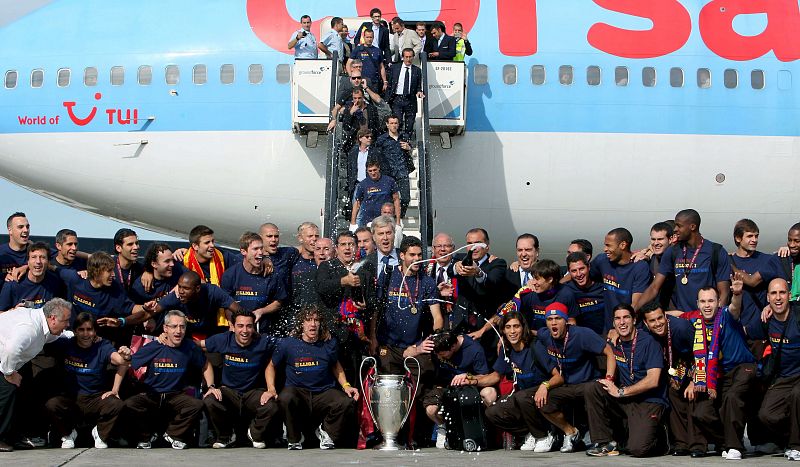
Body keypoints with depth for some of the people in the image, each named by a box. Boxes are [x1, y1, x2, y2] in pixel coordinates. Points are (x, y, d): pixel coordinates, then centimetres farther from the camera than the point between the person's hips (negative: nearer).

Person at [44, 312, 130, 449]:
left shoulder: (102, 346, -3)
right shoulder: (65, 345, 0)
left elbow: (118, 359, -18)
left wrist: (125, 358, -39)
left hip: (96, 398, -1)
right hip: (70, 398, 1)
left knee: (118, 405, -30)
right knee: (52, 405, -31)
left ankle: (100, 433, 4)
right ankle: (67, 434, 4)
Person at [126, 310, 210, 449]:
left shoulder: (190, 347, -1)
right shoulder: (152, 348, -8)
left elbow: (205, 366, 16)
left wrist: (211, 387, 3)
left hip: (176, 396, 1)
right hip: (150, 395, -1)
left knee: (197, 405, -28)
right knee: (130, 404, -31)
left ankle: (173, 434, 0)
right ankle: (146, 437, -1)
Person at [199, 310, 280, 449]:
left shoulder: (264, 343, -12)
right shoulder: (223, 340, -9)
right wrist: (211, 386, -8)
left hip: (254, 392, -1)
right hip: (229, 390, 1)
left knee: (272, 408, -31)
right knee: (209, 401, -32)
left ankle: (255, 434, 5)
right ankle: (226, 436, -1)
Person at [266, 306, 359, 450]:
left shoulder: (329, 344, 4)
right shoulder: (287, 344, -2)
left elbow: (335, 366, 22)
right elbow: (271, 366, 11)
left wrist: (346, 386, 6)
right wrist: (271, 389, -4)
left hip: (324, 392, 1)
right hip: (297, 391, -1)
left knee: (348, 403, -29)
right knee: (285, 398, -38)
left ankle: (325, 431, 3)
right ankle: (295, 438, -8)